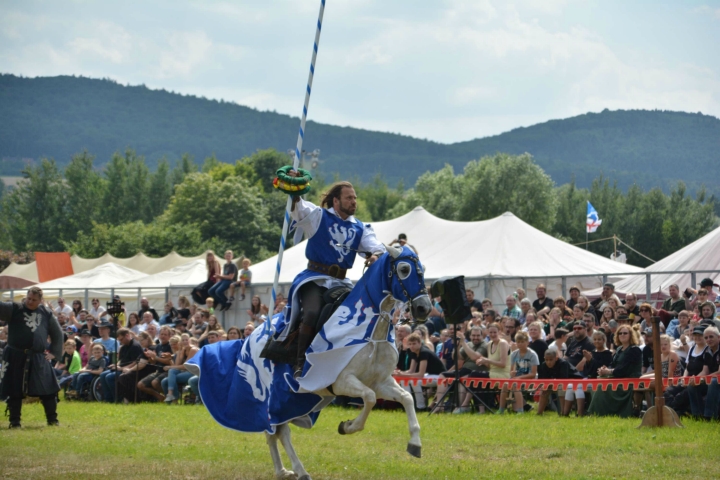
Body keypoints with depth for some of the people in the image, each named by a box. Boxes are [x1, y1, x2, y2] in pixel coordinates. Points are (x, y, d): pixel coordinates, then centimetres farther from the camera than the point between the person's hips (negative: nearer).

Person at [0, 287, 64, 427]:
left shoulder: (47, 314, 7)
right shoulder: (14, 309, 1)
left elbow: (58, 334, 16)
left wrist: (54, 352, 9)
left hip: (39, 358, 2)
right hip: (16, 357, -2)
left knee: (48, 390, 3)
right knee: (14, 391, 1)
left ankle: (52, 419, 16)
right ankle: (14, 421, 11)